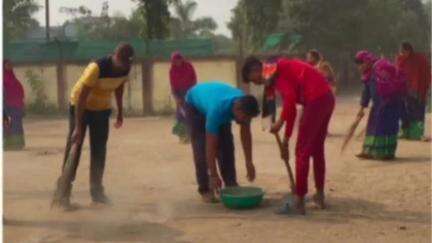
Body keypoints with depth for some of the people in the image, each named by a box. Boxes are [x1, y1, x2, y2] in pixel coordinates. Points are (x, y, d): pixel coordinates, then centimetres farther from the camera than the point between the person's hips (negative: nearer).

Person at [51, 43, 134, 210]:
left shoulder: (125, 69, -14)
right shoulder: (97, 68, -33)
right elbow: (81, 97, -30)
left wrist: (120, 113, 9)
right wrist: (78, 127, -31)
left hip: (102, 109, 6)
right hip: (81, 107, -6)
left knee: (99, 150, 7)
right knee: (74, 150, -8)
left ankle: (97, 191, 16)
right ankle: (61, 196, -6)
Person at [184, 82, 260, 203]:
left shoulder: (244, 105, -30)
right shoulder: (217, 109, -46)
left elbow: (246, 134, -14)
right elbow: (210, 146, -40)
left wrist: (249, 162, -12)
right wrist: (214, 175, -37)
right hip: (195, 105, -5)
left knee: (227, 145, -6)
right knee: (201, 148, -14)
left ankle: (231, 185, 2)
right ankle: (205, 189, -6)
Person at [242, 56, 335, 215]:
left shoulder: (274, 70, -5)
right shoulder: (281, 72, 23)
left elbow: (290, 97, -20)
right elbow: (290, 101, 25)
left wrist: (281, 121, -9)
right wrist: (286, 140, 26)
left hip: (316, 100, -10)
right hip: (327, 97, 10)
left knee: (302, 152, -1)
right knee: (317, 149, 20)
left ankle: (299, 203, 4)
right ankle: (320, 196, 30)